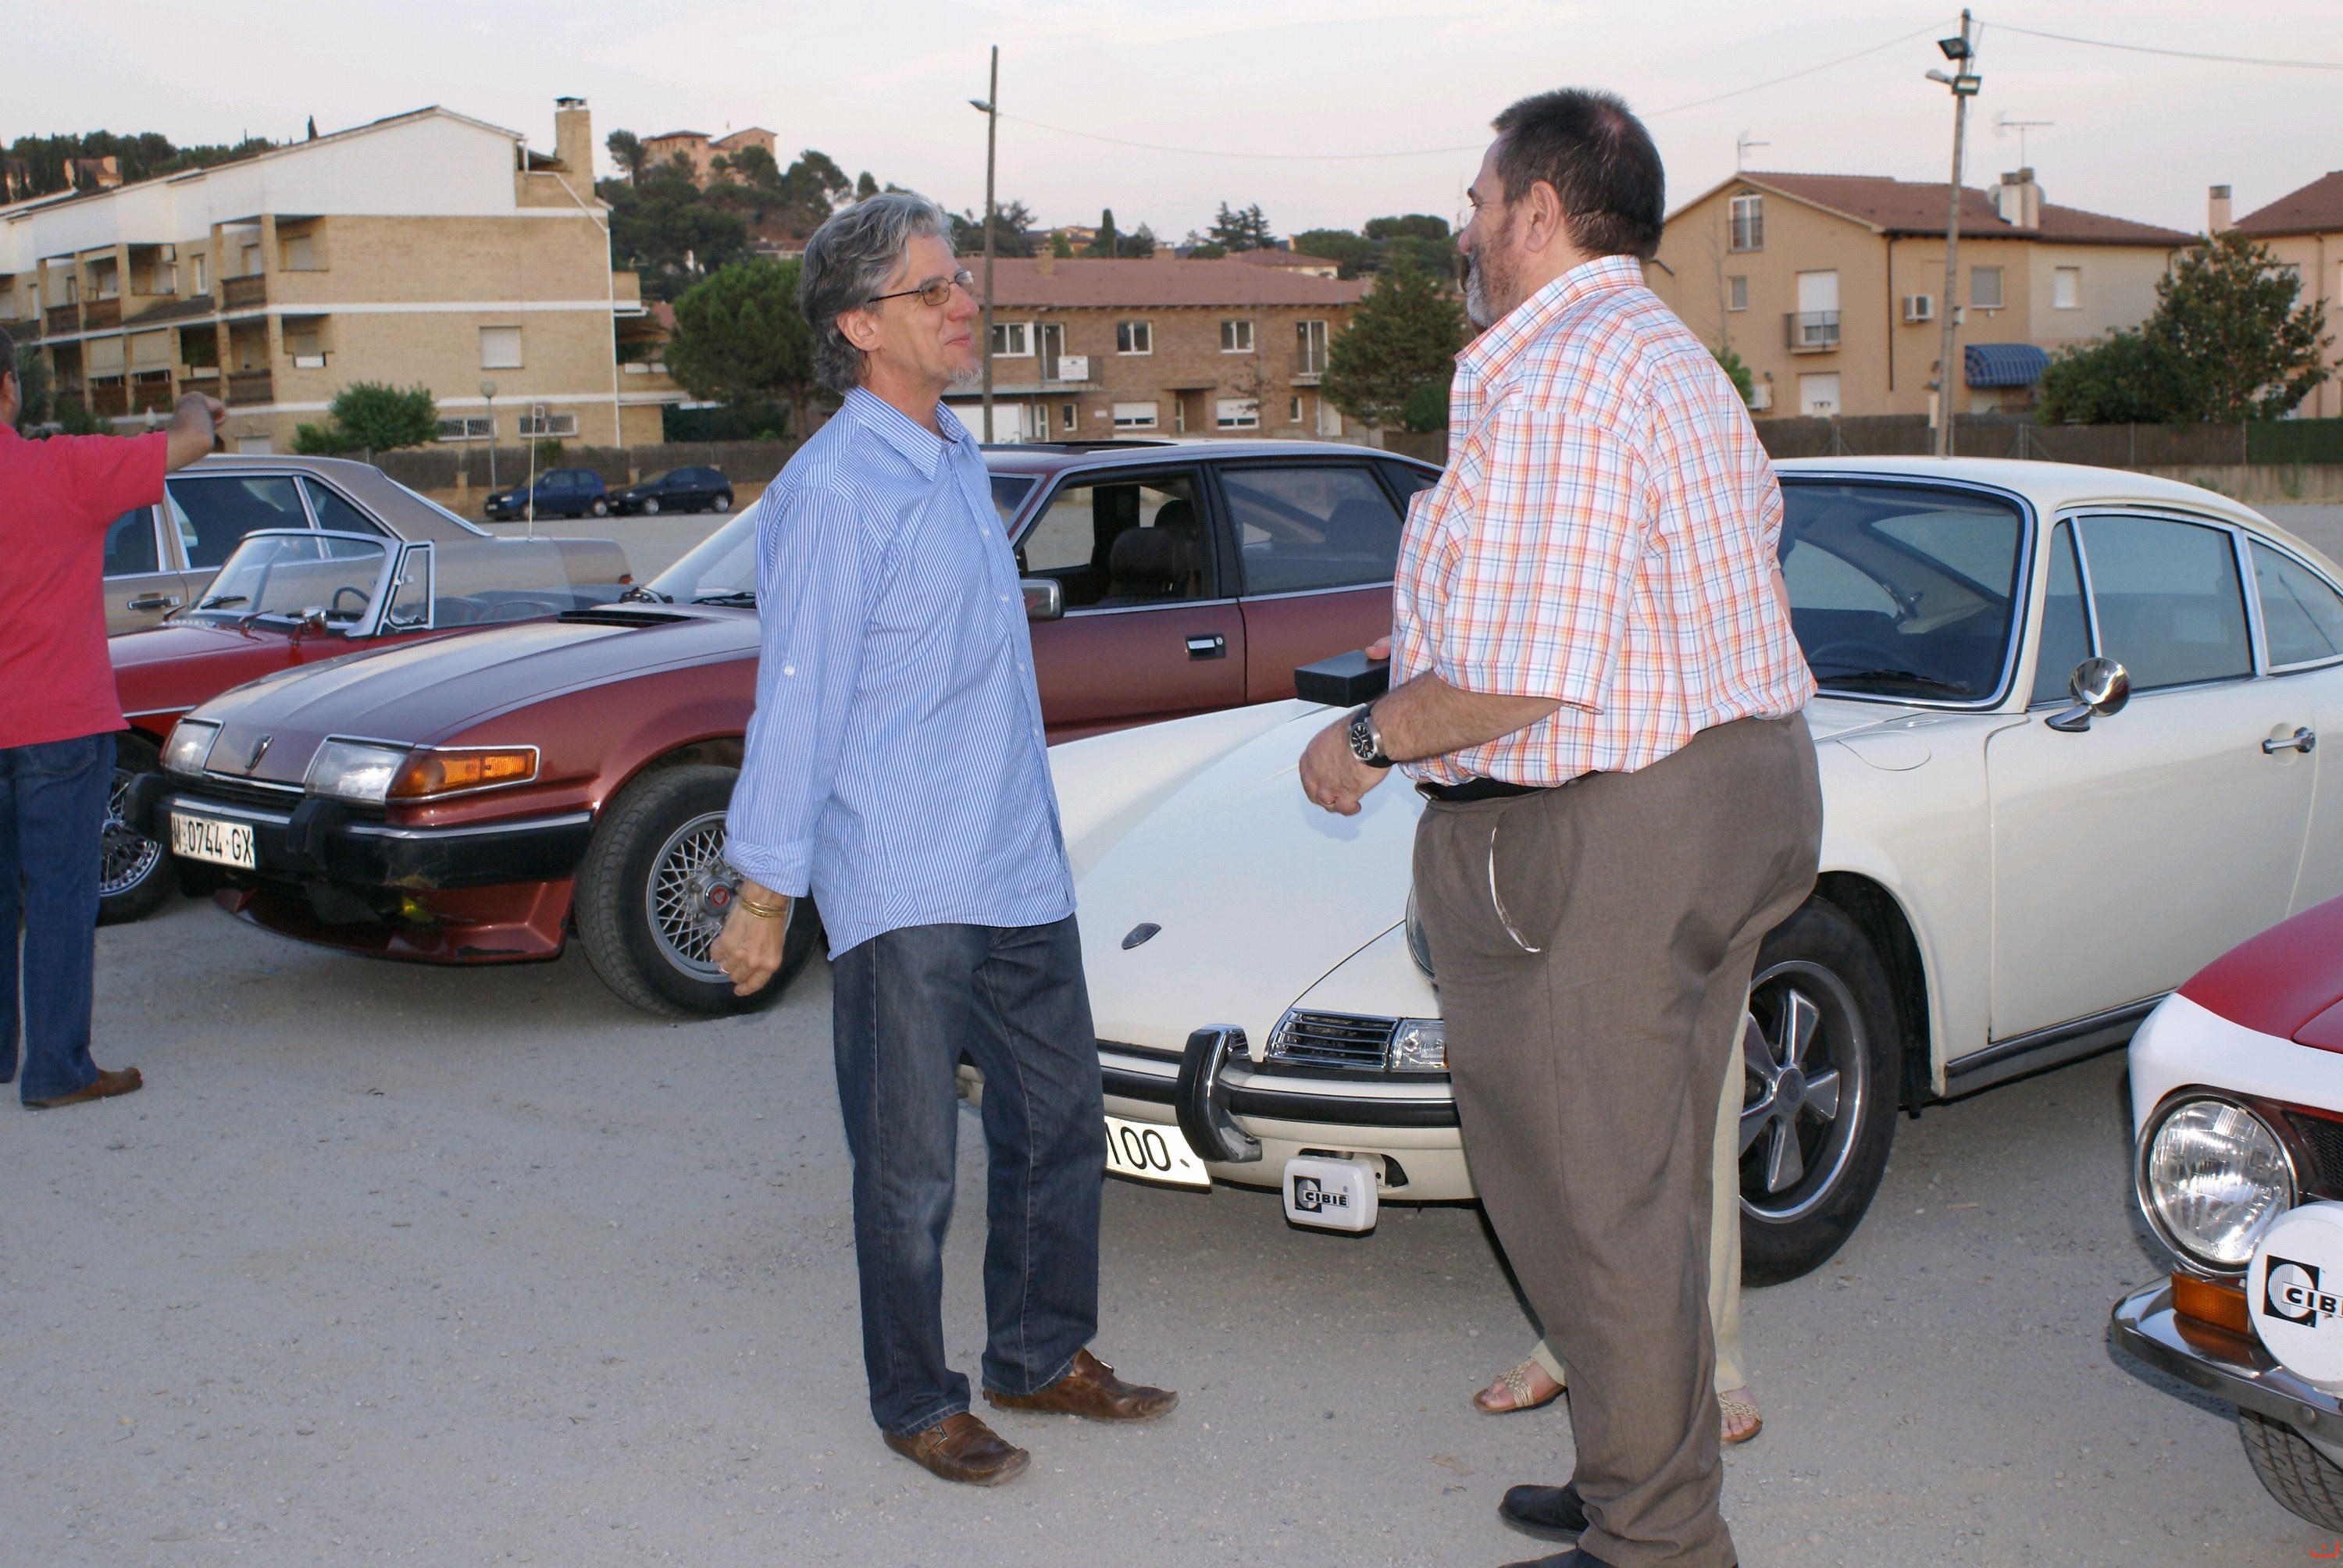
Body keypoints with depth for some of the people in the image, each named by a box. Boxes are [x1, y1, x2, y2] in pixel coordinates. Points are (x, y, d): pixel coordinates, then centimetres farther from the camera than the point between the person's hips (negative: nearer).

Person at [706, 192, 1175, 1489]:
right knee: (909, 1165, 3)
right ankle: (914, 1404, 19)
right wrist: (763, 895, -14)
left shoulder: (957, 461, 13)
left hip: (1019, 871, 9)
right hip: (901, 892, -8)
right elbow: (797, 699, -15)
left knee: (1060, 1124, 16)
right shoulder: (835, 486, -14)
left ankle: (1041, 1354, 32)